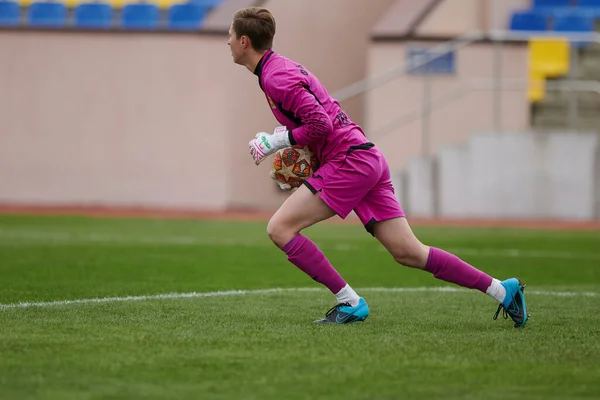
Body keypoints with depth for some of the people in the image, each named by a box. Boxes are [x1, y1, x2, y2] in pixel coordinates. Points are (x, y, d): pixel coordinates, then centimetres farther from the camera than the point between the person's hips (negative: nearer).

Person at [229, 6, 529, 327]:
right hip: (368, 159, 10)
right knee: (408, 252, 5)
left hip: (351, 160, -10)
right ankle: (503, 290, 6)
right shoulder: (282, 67, 20)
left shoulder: (275, 77, -12)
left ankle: (350, 303, -9)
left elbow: (320, 124, -20)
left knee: (280, 228, -11)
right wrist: (282, 137, 16)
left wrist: (276, 140, -9)